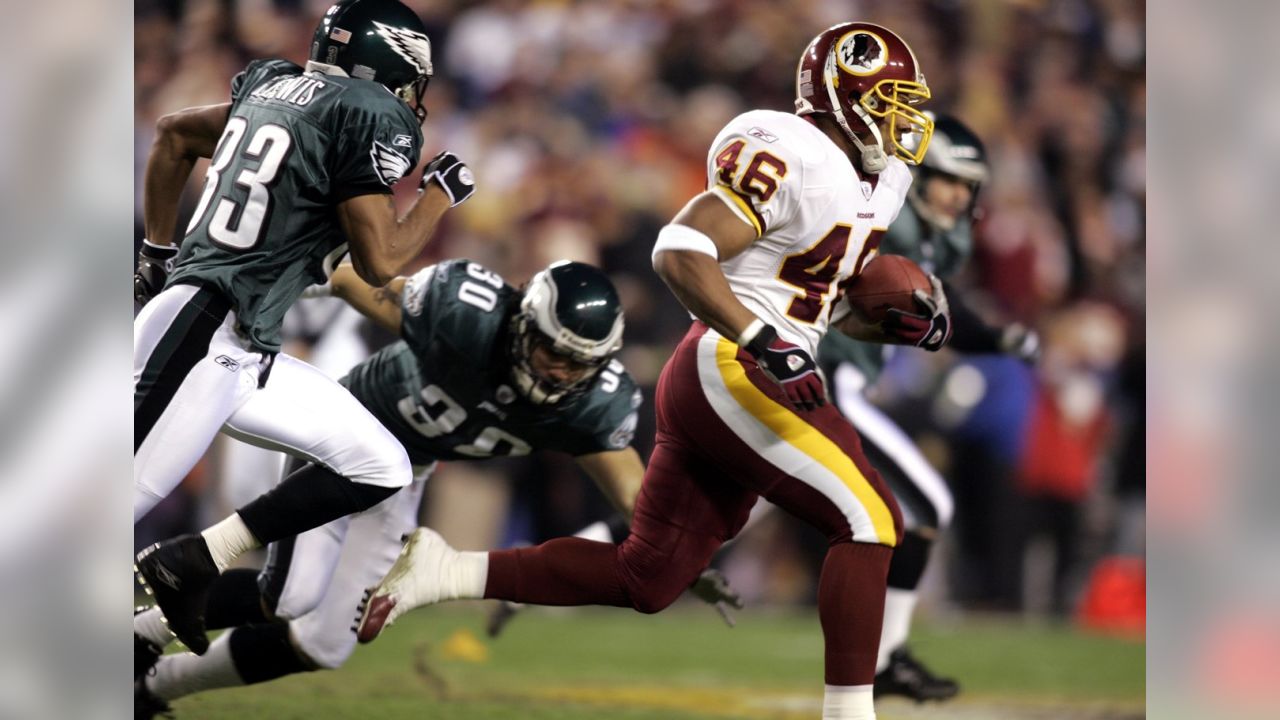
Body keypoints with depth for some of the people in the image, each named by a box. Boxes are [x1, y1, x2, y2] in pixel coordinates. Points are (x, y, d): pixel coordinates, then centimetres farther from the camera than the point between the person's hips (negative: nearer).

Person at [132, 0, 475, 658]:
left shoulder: (276, 87, 16)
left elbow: (173, 135, 28)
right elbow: (380, 260, -9)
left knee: (379, 469, 10)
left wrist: (158, 252, 33)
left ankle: (186, 567, 4)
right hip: (206, 338, -10)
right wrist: (440, 194, 6)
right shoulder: (370, 115, -8)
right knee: (114, 509, -11)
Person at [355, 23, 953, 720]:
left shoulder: (866, 181, 17)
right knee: (867, 520, -10)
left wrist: (899, 323, 8)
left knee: (643, 579, 9)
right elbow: (680, 252, -20)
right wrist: (762, 341, -29)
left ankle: (445, 569, 8)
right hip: (732, 373, -10)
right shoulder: (788, 157, -13)